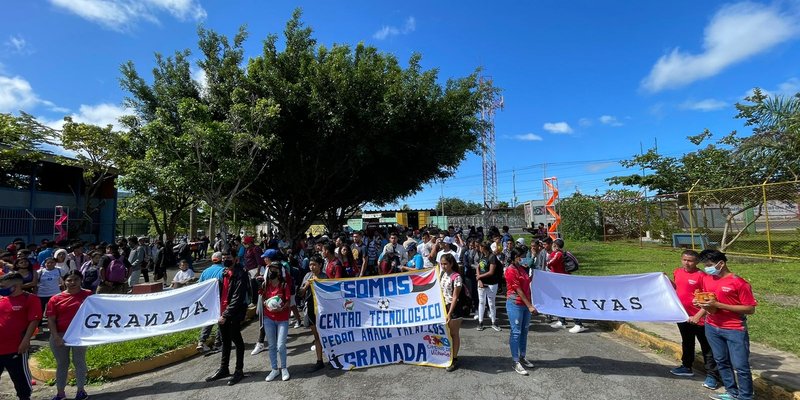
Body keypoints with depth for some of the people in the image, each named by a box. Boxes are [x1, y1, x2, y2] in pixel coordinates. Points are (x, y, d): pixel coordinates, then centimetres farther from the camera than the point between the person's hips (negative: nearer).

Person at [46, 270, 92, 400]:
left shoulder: (88, 295, -2)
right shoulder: (55, 299, -1)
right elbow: (51, 320, -1)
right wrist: (56, 336, -10)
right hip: (59, 335, 2)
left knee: (79, 362, 6)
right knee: (61, 364, 12)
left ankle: (81, 390, 16)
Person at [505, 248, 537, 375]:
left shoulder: (521, 268, 10)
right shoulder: (511, 270, -15)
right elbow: (518, 290, -17)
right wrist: (530, 306, -16)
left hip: (526, 304, 8)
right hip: (515, 304, -8)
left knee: (524, 332, 15)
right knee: (516, 332, -1)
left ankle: (522, 357, 28)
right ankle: (516, 362, 7)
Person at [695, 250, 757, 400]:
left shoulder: (739, 282, -15)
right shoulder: (707, 279, 4)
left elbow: (750, 309, -15)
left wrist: (718, 305, -22)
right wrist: (700, 303, -6)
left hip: (735, 330, -6)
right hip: (712, 328, 6)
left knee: (740, 366, 3)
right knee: (721, 362, 16)